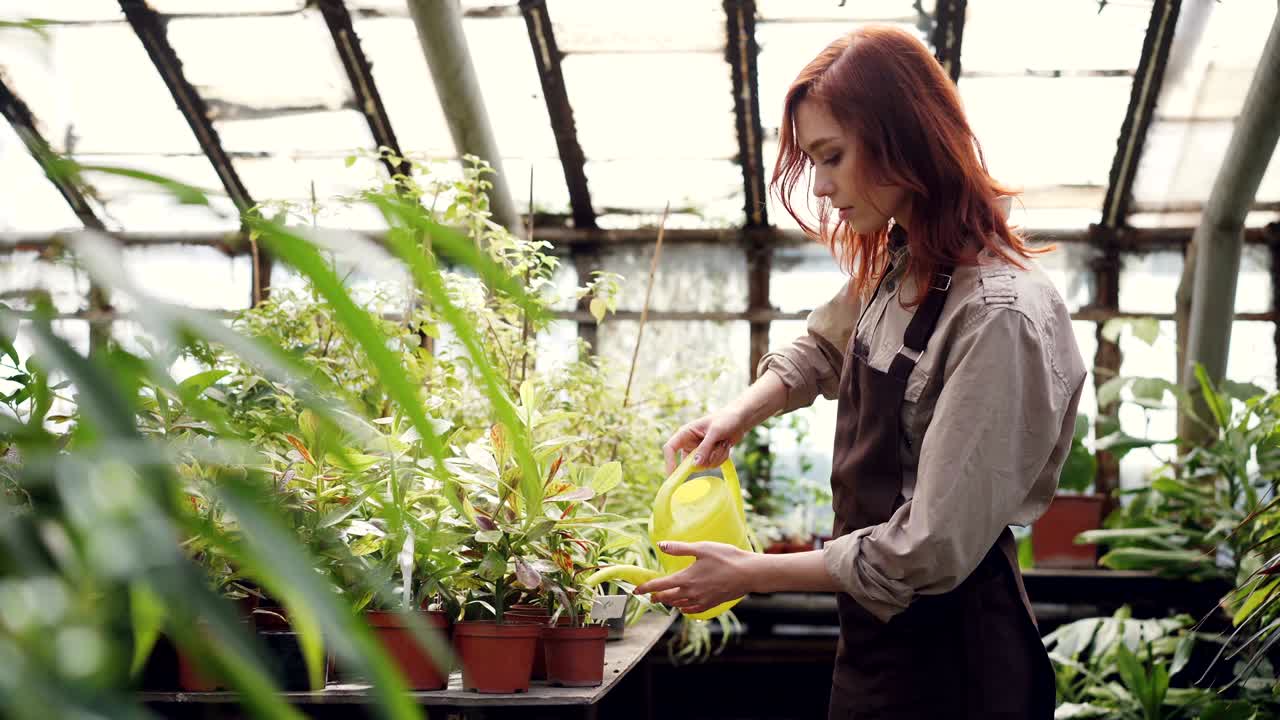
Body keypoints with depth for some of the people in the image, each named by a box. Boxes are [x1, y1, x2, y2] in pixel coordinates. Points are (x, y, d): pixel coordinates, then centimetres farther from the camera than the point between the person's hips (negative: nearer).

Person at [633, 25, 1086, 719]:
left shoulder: (998, 316, -25)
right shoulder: (895, 268, 2)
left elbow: (932, 552, -25)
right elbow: (824, 344, 25)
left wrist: (751, 573, -16)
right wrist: (741, 411, 5)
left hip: (946, 658, -8)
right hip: (876, 632, 8)